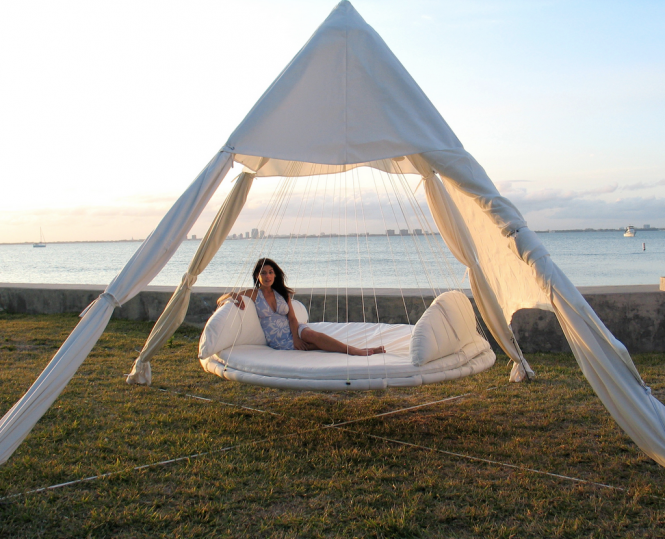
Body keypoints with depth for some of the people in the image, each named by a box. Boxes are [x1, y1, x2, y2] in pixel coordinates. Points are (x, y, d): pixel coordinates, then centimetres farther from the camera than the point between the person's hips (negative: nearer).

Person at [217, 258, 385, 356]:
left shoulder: (282, 293, 14)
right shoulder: (252, 294, 4)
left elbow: (292, 317, 5)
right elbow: (220, 300, 2)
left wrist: (296, 337, -14)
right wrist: (233, 295, -21)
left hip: (292, 331, 3)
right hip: (278, 341, -3)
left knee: (310, 334, -35)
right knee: (315, 343, -31)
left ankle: (356, 350, -46)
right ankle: (358, 352, -41)